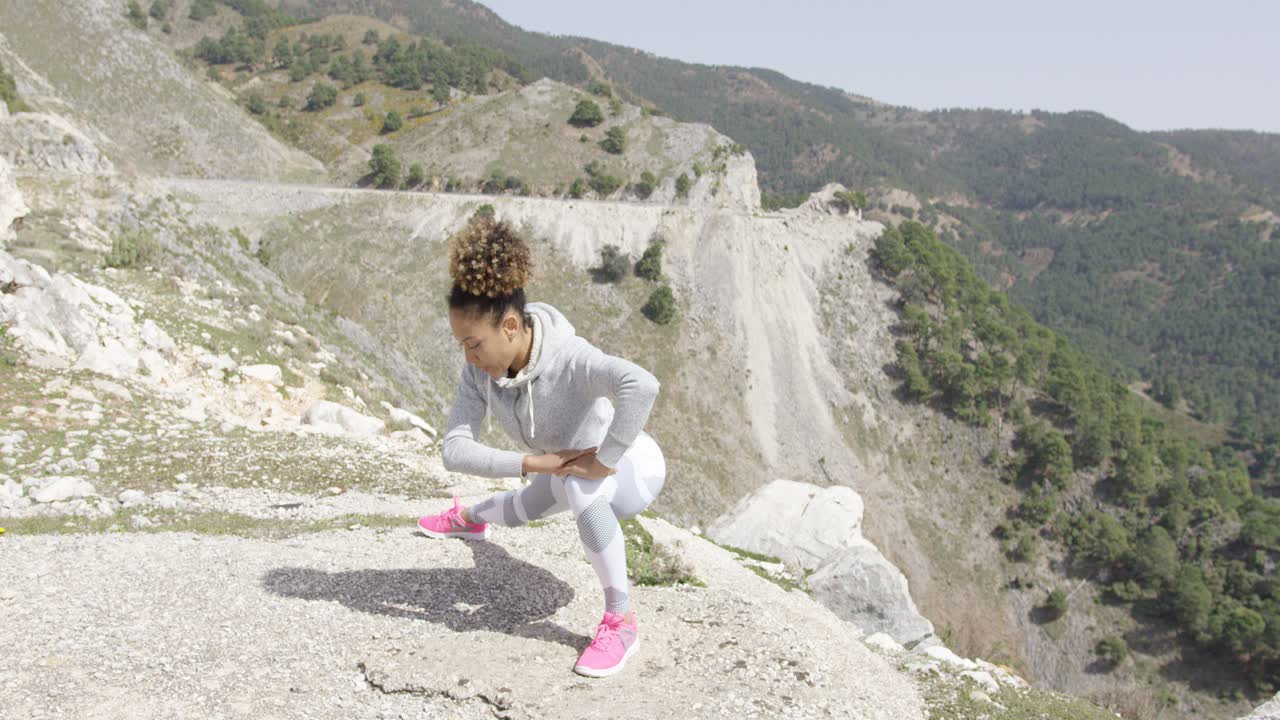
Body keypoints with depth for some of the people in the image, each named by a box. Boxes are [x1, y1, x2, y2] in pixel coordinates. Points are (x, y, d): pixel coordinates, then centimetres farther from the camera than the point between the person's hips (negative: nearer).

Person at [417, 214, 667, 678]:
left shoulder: (569, 357, -41)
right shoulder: (478, 372, -21)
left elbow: (642, 385, -59)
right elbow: (455, 450, -27)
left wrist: (604, 461, -48)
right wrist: (535, 463, -40)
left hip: (632, 469, -6)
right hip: (567, 469, 7)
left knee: (579, 485, -40)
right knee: (521, 509, 33)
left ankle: (620, 622, -23)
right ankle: (469, 518, 73)